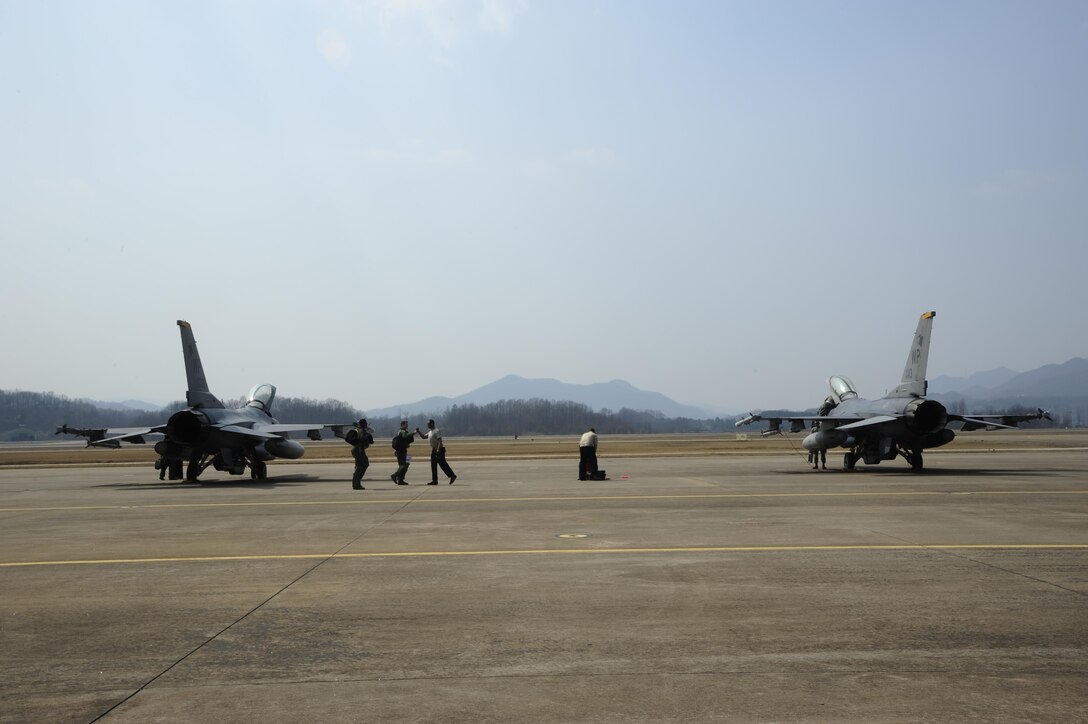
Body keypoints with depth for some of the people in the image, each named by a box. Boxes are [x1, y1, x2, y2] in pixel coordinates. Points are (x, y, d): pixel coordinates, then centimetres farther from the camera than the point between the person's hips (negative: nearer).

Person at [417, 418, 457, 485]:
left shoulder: (436, 431, -14)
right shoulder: (430, 432, 17)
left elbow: (440, 441, -22)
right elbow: (423, 436, 26)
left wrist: (438, 449, -30)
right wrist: (418, 431, 13)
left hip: (439, 450, -10)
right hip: (434, 450, 10)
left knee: (443, 464, -11)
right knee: (433, 465, 8)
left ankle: (452, 476, -6)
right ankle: (434, 480, 10)